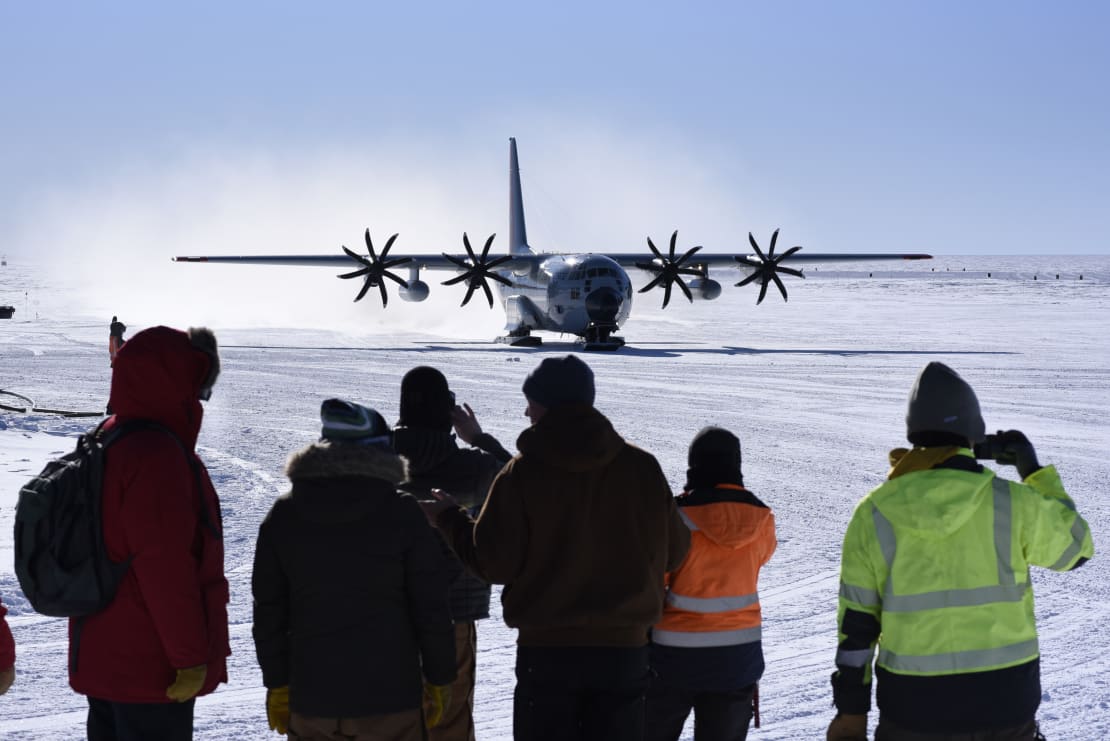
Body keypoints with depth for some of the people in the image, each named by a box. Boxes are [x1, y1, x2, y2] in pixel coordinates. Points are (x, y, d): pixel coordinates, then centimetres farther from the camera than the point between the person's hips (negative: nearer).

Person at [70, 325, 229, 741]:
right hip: (153, 669, -9)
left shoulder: (103, 446, 10)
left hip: (100, 658, 9)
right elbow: (166, 568, -23)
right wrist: (191, 656, -17)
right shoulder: (157, 456, -21)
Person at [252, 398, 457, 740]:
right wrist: (439, 677, 6)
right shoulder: (403, 514, -7)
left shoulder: (284, 516, 2)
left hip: (311, 696, 3)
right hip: (389, 692, -3)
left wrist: (277, 683, 13)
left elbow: (268, 607, 6)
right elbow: (431, 605, -5)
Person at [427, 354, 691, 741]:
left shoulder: (523, 472, -9)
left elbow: (495, 562, -10)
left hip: (546, 650, -2)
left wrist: (447, 518, 6)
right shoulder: (642, 467, -2)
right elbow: (672, 552, 4)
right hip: (624, 648, 2)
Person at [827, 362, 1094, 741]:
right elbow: (1076, 546, 11)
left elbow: (855, 624, -1)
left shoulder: (873, 514, -4)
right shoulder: (1013, 503, -8)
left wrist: (851, 709, 7)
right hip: (1003, 702, 0)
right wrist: (1036, 473, 20)